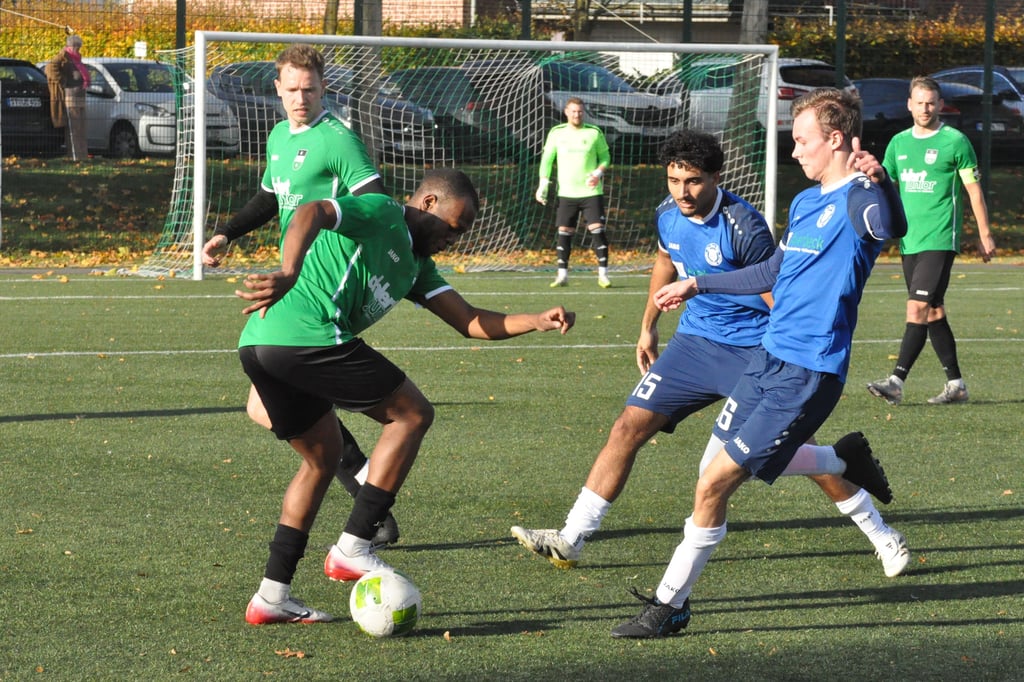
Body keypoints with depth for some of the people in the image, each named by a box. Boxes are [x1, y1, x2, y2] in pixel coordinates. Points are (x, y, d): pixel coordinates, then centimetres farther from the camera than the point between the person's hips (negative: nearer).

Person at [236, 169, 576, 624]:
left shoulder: (415, 264, 28)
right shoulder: (378, 213, 2)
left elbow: (471, 323, 24)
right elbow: (311, 213, -17)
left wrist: (537, 321, 10)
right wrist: (289, 274, -34)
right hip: (308, 336, -10)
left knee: (323, 457, 23)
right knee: (412, 414, 2)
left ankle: (272, 595, 20)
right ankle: (352, 548, -2)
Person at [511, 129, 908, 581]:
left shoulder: (743, 227, -23)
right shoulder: (668, 215, -2)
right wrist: (648, 326, 27)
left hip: (754, 348, -6)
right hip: (695, 339, 6)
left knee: (793, 455, -7)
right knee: (629, 428, -4)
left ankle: (881, 535, 11)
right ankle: (571, 539, 0)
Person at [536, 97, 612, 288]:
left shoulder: (594, 133, 0)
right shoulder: (557, 133, 4)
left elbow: (605, 156, 9)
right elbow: (547, 159, 10)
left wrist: (598, 172, -10)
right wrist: (543, 184, 1)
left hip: (591, 192, -2)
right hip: (566, 193, 2)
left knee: (597, 229, -9)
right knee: (564, 232, 1)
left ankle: (603, 274, -5)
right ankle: (562, 274, 9)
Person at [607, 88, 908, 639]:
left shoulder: (857, 201, -15)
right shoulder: (805, 202, 14)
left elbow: (891, 227, -40)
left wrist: (877, 180, -60)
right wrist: (697, 285, 36)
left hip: (807, 375, -9)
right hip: (769, 355, 9)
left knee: (714, 484, -8)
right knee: (746, 461, 24)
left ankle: (671, 604, 4)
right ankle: (844, 464, 42)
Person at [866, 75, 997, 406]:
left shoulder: (955, 141, -3)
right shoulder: (899, 143, 12)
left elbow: (974, 189, 0)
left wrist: (984, 235, 0)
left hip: (940, 240, -6)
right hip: (909, 241, 6)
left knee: (918, 307, -15)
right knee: (933, 312, 10)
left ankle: (896, 381, -20)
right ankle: (955, 384, 17)